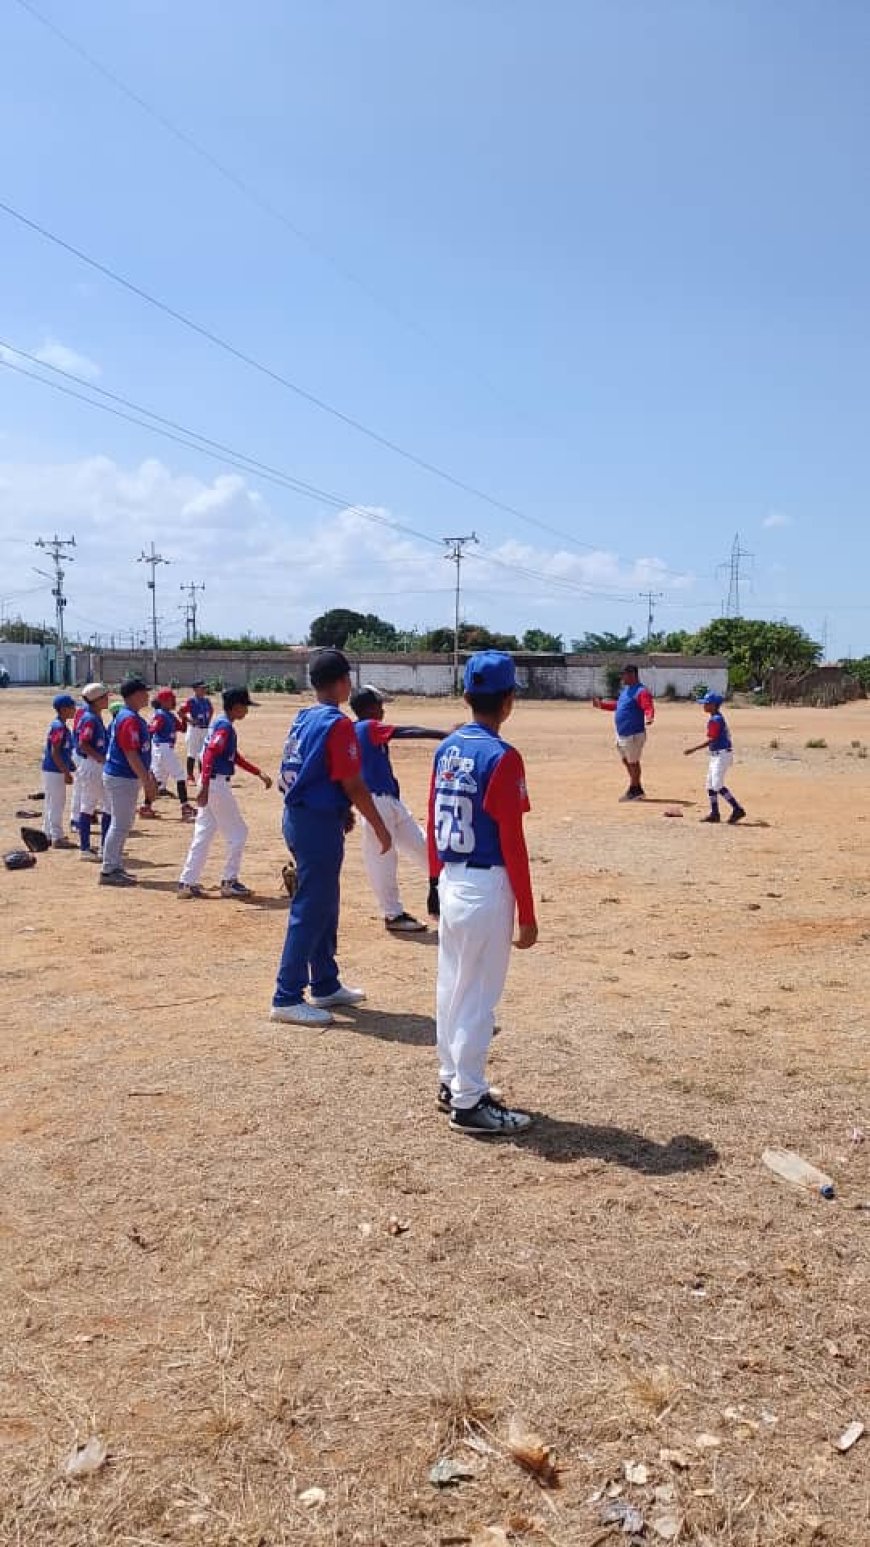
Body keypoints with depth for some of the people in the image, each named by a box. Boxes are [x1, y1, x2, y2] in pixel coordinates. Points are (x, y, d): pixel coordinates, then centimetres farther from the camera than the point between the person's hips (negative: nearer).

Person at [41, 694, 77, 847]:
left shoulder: (56, 724, 12)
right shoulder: (59, 726, -17)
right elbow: (55, 752, -22)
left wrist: (66, 771, 20)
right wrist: (66, 773, -20)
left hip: (50, 770, 10)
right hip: (55, 771, -10)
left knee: (51, 803, 16)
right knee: (57, 804, -4)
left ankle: (48, 834, 24)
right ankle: (57, 838, 0)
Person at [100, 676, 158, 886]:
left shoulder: (131, 717, 14)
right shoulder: (130, 719, -18)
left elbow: (140, 753, 19)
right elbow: (131, 754, -23)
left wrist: (149, 777, 21)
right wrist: (147, 781, -22)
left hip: (124, 777, 11)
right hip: (122, 779, -11)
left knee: (122, 825, 15)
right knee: (120, 825, -5)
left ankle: (116, 868, 23)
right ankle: (108, 871, 0)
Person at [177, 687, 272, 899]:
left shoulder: (222, 723, 16)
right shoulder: (225, 727, -14)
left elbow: (236, 757, 24)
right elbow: (210, 755, -25)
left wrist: (259, 774, 23)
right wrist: (205, 788, -32)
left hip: (210, 785, 9)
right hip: (216, 784, -9)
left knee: (203, 834, 11)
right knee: (238, 832, 3)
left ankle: (188, 882, 12)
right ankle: (229, 881, 9)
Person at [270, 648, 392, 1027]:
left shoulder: (302, 720, 11)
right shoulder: (338, 724, -16)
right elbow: (353, 784, -17)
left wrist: (341, 810, 22)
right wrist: (380, 826, -7)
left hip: (297, 817, 9)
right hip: (320, 824, -9)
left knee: (324, 903, 19)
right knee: (310, 910, -4)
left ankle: (326, 986, 30)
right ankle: (287, 998, 1)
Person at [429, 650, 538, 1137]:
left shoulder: (447, 749, 5)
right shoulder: (502, 757, -17)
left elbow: (434, 823, 11)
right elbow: (512, 842, -17)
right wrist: (527, 913, -12)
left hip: (451, 882, 8)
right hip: (486, 887, -8)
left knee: (453, 987, 17)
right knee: (478, 996, 2)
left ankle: (452, 1082, 30)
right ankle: (469, 1102, 11)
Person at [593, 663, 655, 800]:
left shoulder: (641, 692, -16)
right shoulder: (626, 690, 15)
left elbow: (649, 707, -29)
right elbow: (618, 705, 29)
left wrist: (649, 717, -49)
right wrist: (601, 704, 32)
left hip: (634, 734, -10)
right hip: (621, 733, 10)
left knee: (633, 763, 0)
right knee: (627, 761, 17)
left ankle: (634, 791, 12)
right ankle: (637, 790, 28)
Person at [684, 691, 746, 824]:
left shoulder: (715, 720, -17)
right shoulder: (718, 718, 13)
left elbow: (710, 739, -22)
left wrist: (693, 749, -23)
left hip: (722, 754, -10)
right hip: (716, 755, 10)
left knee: (718, 785, -11)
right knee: (710, 784, 11)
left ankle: (738, 809, -8)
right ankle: (714, 813, 15)